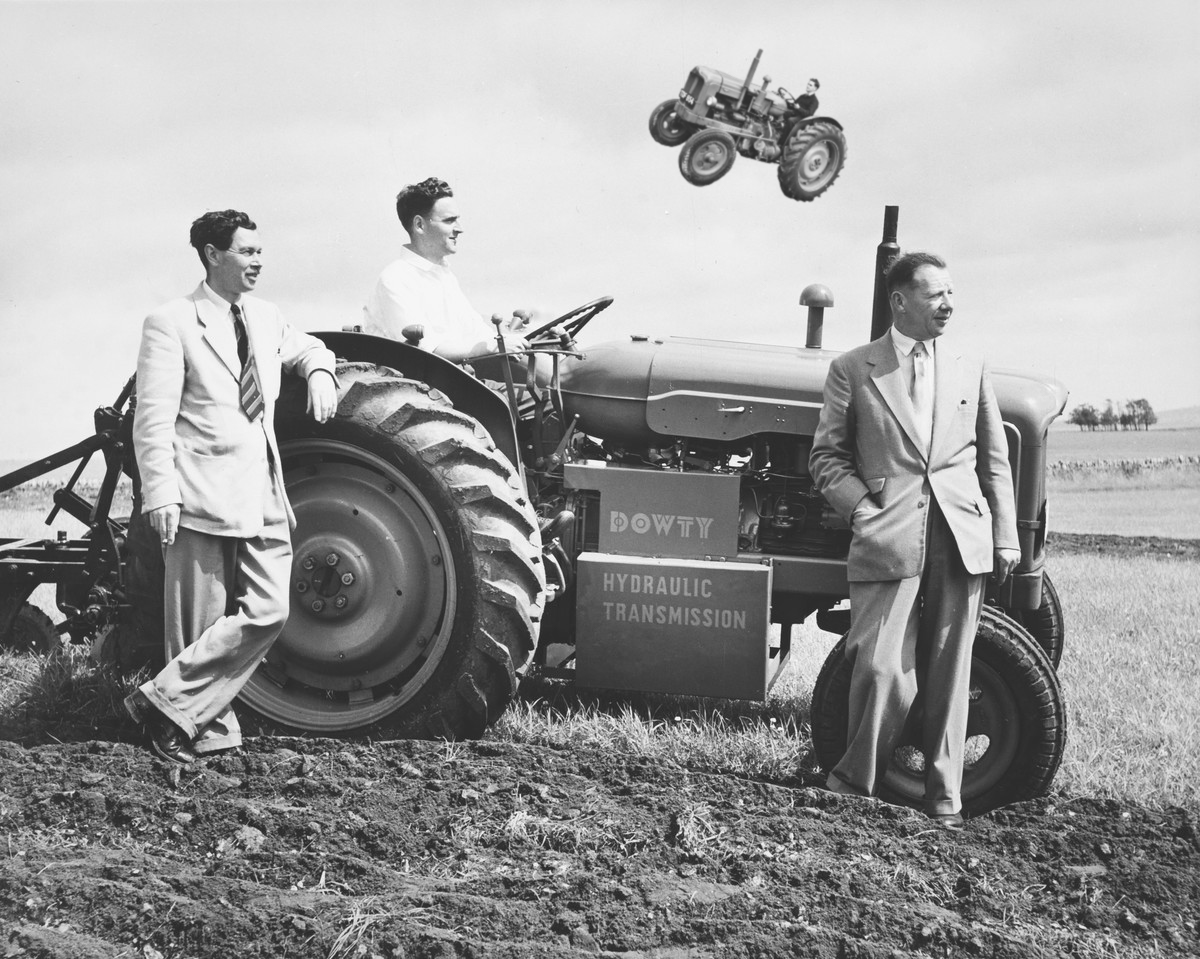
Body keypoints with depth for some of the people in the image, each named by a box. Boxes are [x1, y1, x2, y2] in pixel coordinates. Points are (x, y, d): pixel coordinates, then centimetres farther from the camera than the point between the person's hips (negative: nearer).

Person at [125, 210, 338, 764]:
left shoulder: (265, 319, 15)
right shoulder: (171, 324, -4)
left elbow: (307, 348, 36)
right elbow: (153, 420, -9)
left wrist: (319, 372, 12)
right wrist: (161, 494, -17)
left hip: (263, 496, 6)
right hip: (202, 495, -6)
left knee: (268, 611, -3)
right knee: (202, 623, -1)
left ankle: (173, 703, 6)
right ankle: (209, 732, 10)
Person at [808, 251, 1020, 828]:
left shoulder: (970, 370, 15)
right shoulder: (852, 370, 6)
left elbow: (994, 461, 16)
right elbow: (827, 456, 6)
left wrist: (1005, 537, 10)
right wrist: (863, 508, -8)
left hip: (961, 541, 3)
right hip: (886, 541, -3)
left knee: (948, 672, 6)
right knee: (884, 669, -10)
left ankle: (944, 796, 15)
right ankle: (856, 781, 9)